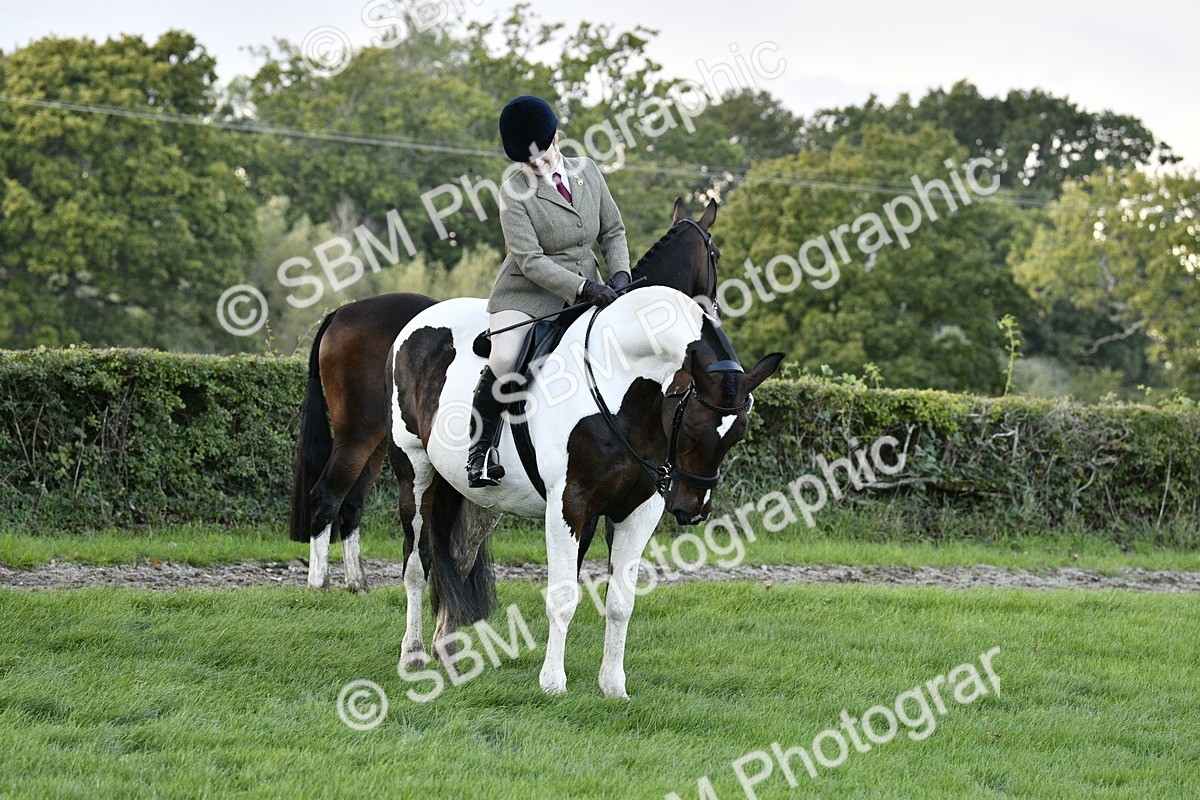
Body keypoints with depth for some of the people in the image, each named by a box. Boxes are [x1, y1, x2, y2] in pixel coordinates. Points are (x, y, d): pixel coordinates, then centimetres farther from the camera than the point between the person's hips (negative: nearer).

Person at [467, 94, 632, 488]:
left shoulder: (588, 172, 4)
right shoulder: (514, 193, -11)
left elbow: (613, 231, 13)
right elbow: (530, 261, -17)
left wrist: (620, 274, -6)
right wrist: (584, 287, -26)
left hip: (587, 290, 5)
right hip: (527, 294, -5)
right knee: (504, 360, -29)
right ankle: (482, 446, -12)